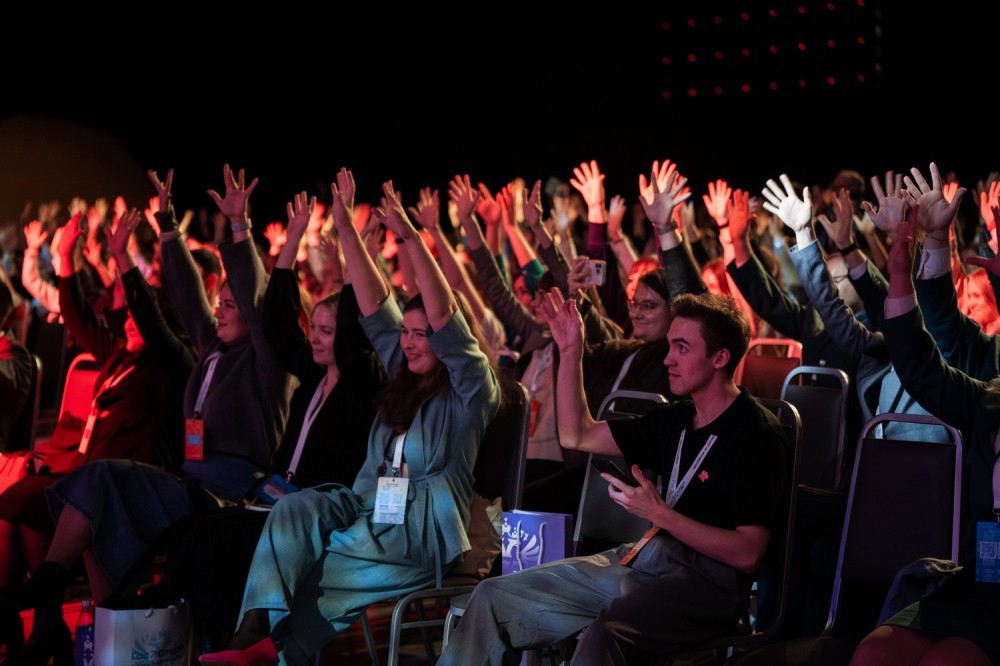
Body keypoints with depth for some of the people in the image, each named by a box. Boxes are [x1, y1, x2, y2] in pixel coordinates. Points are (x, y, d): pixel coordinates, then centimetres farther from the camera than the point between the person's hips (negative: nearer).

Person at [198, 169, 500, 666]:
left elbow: (443, 318, -20)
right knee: (295, 508, -22)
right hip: (369, 507, 6)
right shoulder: (405, 372, 15)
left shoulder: (470, 390, -5)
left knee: (308, 563, -21)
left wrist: (409, 237, -29)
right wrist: (345, 227, 2)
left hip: (423, 531, -6)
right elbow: (374, 304, 9)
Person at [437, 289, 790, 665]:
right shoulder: (677, 420, 14)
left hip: (708, 582, -8)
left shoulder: (756, 435, -10)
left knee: (604, 632, -39)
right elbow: (577, 436, 21)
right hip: (643, 559, 8)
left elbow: (747, 555, -17)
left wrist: (659, 513, -20)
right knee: (494, 596, -3)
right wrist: (570, 352, 12)